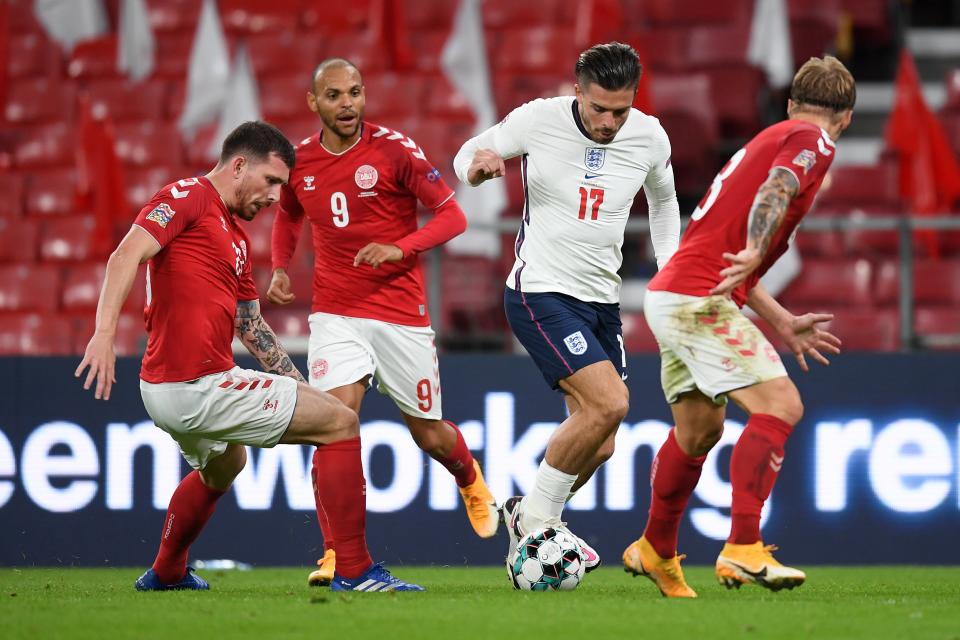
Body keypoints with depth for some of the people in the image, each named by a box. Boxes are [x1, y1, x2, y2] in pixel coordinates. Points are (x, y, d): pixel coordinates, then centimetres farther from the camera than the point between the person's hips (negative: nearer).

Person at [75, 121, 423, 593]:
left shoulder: (236, 235, 21)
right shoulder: (189, 197, -8)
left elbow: (249, 325, 26)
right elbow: (126, 257, -21)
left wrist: (300, 386, 21)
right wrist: (105, 332, -34)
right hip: (196, 389, -11)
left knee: (223, 465, 40)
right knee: (340, 424, -7)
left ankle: (166, 574, 53)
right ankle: (354, 571, -7)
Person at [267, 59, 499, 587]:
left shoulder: (394, 149, -9)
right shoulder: (300, 161, 3)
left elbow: (452, 216, -7)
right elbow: (289, 214, 25)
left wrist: (400, 248, -22)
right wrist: (279, 268, 7)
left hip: (402, 312, -2)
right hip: (335, 314, 2)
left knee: (429, 435, 10)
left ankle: (470, 480, 46)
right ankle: (336, 553, -16)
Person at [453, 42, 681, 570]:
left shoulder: (649, 139, -2)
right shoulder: (538, 120, -13)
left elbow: (663, 200, 20)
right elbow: (468, 155, 2)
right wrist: (477, 166, -21)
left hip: (602, 301, 6)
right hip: (540, 293, -6)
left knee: (597, 446, 6)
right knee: (609, 403, -23)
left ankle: (529, 517, 29)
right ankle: (536, 516, -8)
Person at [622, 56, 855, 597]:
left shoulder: (771, 139, 25)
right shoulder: (812, 143, -3)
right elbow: (775, 191, -26)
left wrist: (784, 324, 30)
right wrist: (755, 253, -40)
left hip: (672, 296, 10)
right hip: (699, 301, -10)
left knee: (700, 427, 23)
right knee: (780, 406, -16)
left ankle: (656, 551, 39)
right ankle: (743, 550, -24)